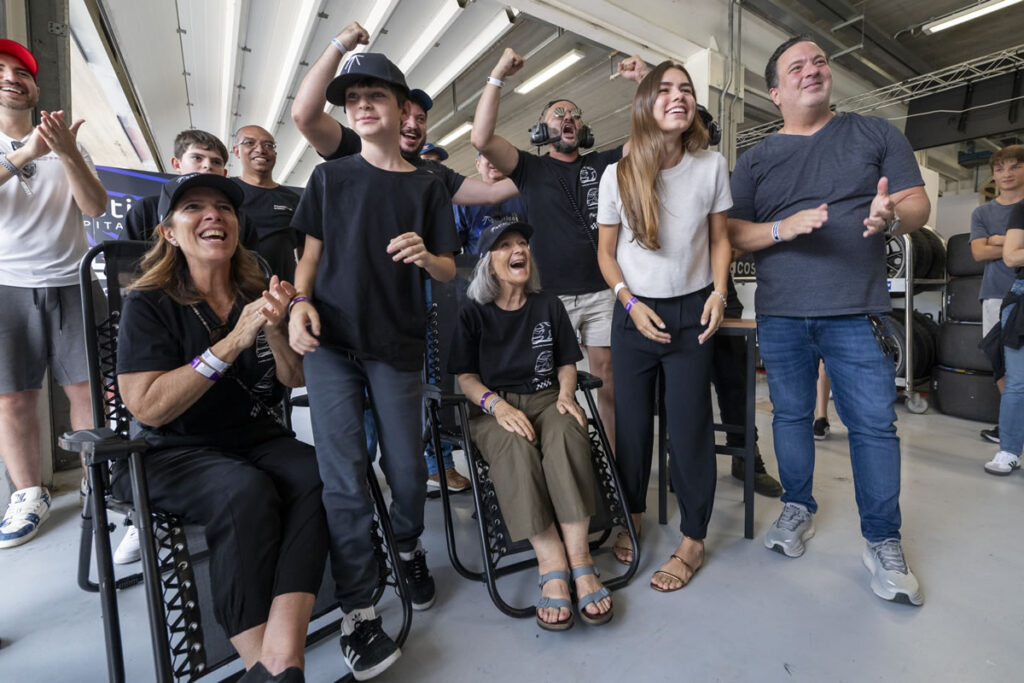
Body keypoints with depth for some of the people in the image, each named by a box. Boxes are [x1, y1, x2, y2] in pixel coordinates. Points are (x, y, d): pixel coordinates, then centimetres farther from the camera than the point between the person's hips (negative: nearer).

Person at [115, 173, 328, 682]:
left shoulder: (257, 294, 5)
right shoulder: (149, 304, -5)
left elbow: (296, 379, 1)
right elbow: (148, 408, -17)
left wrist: (275, 329, -19)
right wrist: (234, 341, -24)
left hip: (258, 440, 4)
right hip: (170, 453, -3)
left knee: (317, 476, -27)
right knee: (246, 492, -34)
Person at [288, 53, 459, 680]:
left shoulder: (427, 186, 8)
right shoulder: (330, 176, 11)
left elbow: (450, 271, 6)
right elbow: (311, 253, 10)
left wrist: (426, 256, -16)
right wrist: (301, 300, -9)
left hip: (398, 346, 0)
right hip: (332, 343, 1)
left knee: (407, 468, 6)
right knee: (344, 475, -3)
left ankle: (410, 547, 37)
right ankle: (358, 611, 11)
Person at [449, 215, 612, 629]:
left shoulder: (548, 305, 13)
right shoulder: (474, 313, 6)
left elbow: (567, 364, 15)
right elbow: (466, 377, 1)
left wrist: (565, 394, -7)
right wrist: (498, 405, -17)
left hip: (545, 398, 2)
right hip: (494, 408, -1)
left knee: (567, 431, -33)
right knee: (515, 445, -35)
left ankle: (578, 557, -31)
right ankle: (552, 563, -32)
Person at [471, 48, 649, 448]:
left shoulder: (602, 164, 16)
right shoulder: (530, 168, 8)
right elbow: (481, 139, -6)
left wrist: (644, 81, 2)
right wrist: (497, 77, -6)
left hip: (602, 293, 2)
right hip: (551, 295, -2)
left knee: (608, 380, 5)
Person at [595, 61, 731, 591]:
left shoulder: (711, 165, 1)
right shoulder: (618, 174, -1)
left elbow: (720, 239, 10)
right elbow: (606, 253, 3)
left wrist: (718, 292, -6)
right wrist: (632, 304, -11)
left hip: (692, 312, 0)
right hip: (634, 313, 0)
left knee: (690, 425, 1)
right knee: (632, 423, 7)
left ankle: (692, 541, 19)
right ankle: (632, 517, 29)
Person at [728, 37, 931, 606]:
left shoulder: (877, 134, 10)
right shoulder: (755, 160, 10)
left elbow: (919, 203, 6)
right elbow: (733, 232, 3)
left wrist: (892, 216, -18)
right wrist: (784, 228, -16)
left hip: (857, 312, -1)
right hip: (780, 315, 1)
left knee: (875, 424, -1)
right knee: (791, 415, 9)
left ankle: (884, 543, 15)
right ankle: (799, 510, 28)